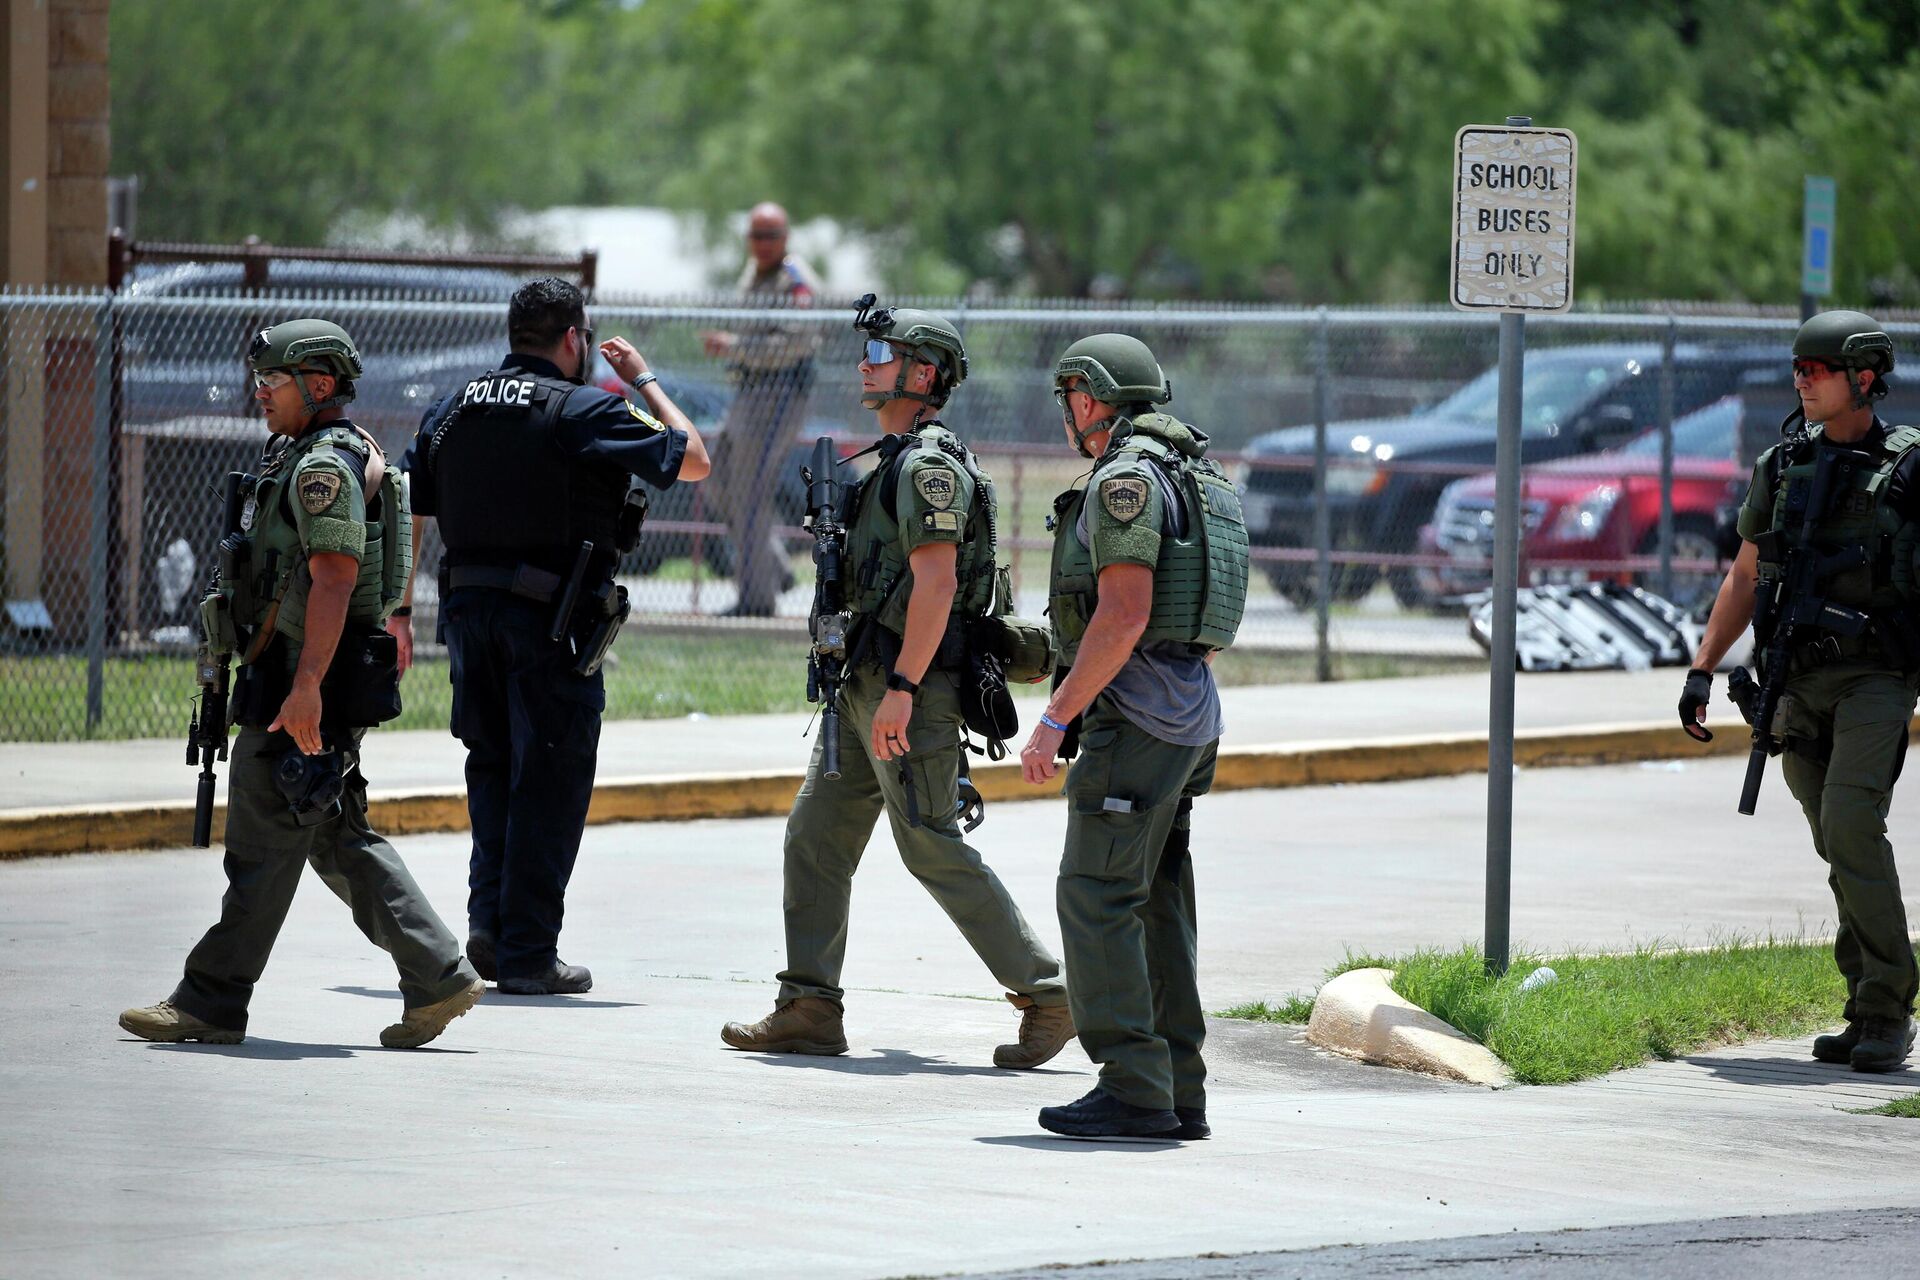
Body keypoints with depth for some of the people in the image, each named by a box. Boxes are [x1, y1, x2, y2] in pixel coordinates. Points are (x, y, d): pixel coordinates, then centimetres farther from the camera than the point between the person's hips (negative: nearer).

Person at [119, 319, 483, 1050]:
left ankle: (211, 1003, 1)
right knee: (340, 840, 11)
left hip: (304, 690, -11)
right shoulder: (301, 460, 18)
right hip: (297, 680, 11)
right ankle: (437, 978, 9)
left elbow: (333, 581, -23)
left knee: (263, 846, -4)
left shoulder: (325, 467, -15)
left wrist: (305, 686, -29)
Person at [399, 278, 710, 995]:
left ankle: (489, 920, 6)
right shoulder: (585, 410, -7)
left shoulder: (452, 412, 11)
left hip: (467, 610, 5)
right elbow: (693, 460, -2)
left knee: (493, 768, 19)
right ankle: (528, 955, 1)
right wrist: (645, 381, 10)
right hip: (551, 620, -5)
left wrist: (398, 614, 17)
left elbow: (403, 515, 11)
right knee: (550, 781, 1)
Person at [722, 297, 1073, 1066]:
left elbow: (935, 583, -22)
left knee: (932, 848, -8)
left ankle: (1044, 994, -2)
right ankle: (808, 1010, 8)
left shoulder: (929, 463, -14)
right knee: (815, 838, 7)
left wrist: (900, 689, -26)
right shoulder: (895, 461, 18)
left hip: (909, 689, -10)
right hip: (865, 686, 10)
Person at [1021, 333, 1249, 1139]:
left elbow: (1125, 613, -21)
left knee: (1096, 900, -9)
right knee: (1156, 906, 11)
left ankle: (1132, 1092, -12)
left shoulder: (1124, 479, -13)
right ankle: (1177, 1093, 10)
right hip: (1188, 718, 10)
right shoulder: (1196, 479, 19)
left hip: (1132, 711, -10)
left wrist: (1055, 719, -19)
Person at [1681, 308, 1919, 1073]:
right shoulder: (1781, 467, 11)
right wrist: (1702, 671, 11)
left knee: (1851, 824, -20)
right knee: (1844, 848, 7)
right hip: (1802, 685, 5)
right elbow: (1744, 578, 18)